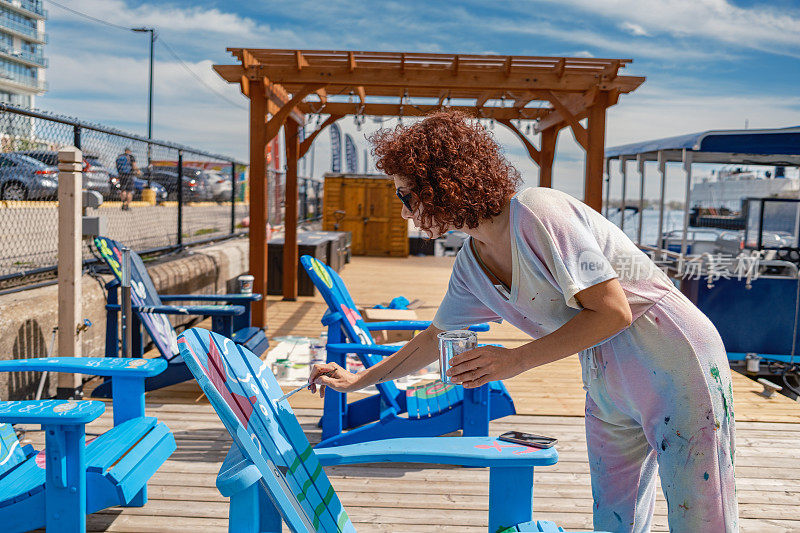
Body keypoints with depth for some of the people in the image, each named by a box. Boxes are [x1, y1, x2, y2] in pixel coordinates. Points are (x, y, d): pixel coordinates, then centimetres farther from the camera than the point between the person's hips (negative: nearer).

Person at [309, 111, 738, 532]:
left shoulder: (534, 213, -22)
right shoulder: (472, 262, 4)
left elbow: (613, 311, -24)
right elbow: (435, 338, 18)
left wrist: (516, 360, -23)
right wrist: (357, 381, 23)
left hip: (677, 367, -7)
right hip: (607, 387, 8)